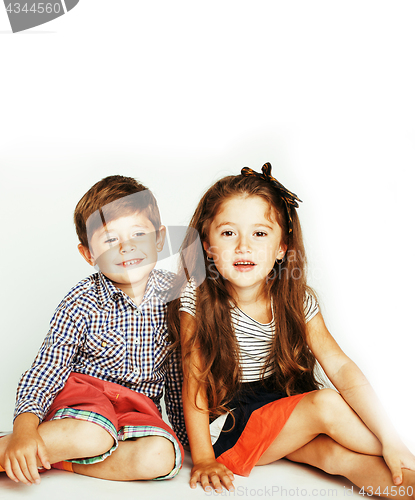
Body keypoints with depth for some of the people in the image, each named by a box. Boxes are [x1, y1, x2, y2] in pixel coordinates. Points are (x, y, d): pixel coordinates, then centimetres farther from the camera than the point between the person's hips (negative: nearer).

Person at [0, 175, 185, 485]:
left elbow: (177, 366, 7)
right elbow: (45, 370, -13)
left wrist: (185, 425, 12)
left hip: (140, 407, 4)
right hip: (83, 395, -3)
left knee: (161, 458, -28)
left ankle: (50, 458, -16)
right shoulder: (82, 303, -12)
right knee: (93, 436, -37)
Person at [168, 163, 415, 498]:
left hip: (283, 413, 4)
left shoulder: (297, 301, -7)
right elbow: (195, 384, -12)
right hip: (224, 427, -3)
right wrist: (203, 459, -14)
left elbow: (340, 367, -15)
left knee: (339, 454, -25)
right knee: (327, 404, -22)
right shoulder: (198, 299, -15)